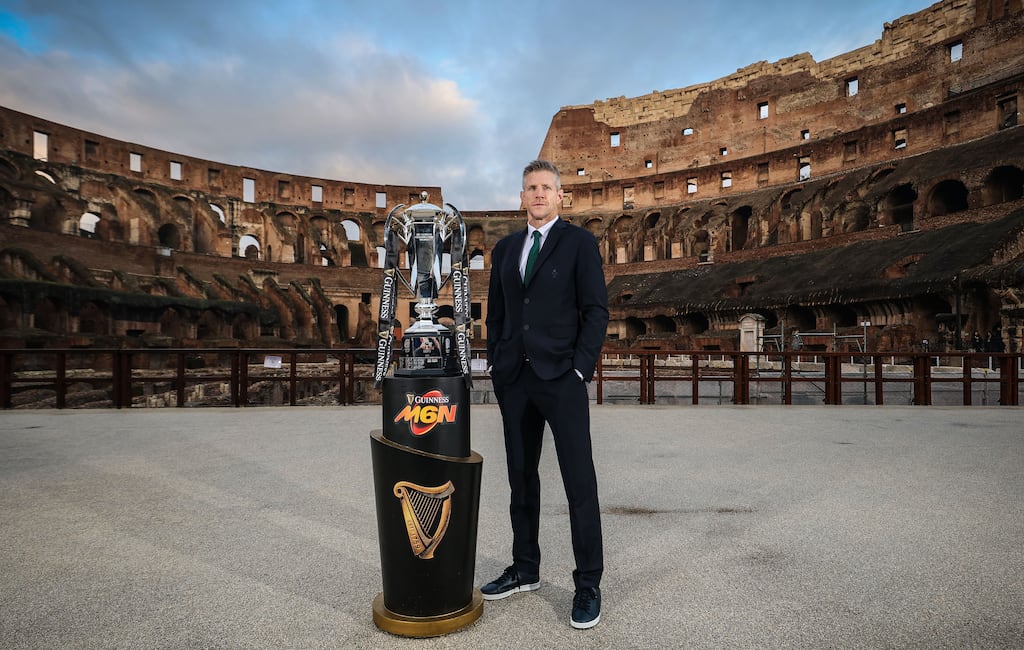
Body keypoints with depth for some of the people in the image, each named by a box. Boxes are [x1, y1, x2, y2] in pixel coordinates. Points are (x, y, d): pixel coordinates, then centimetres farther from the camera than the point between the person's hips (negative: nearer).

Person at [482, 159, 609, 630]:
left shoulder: (579, 242, -1)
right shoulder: (505, 248, 14)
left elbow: (596, 311, -5)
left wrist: (580, 369, -13)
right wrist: (496, 366, 8)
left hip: (561, 378, -5)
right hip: (514, 379, 5)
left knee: (579, 481, -1)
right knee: (521, 477, 13)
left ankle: (588, 584, 12)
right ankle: (525, 570, 27)